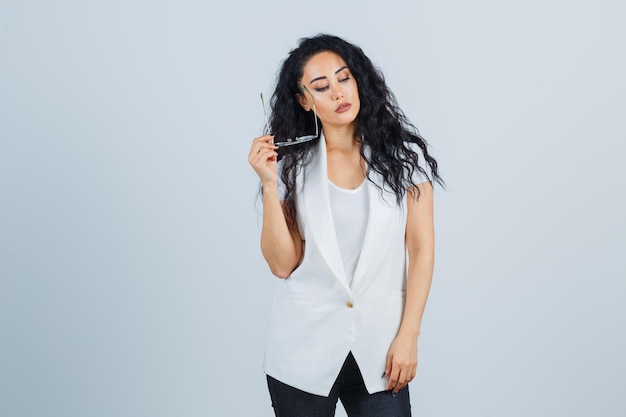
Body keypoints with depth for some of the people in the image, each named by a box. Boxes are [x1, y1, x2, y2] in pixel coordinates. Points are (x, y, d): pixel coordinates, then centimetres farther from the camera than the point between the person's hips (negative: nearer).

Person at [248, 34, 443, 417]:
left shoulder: (401, 153, 0)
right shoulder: (292, 163, 0)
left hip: (377, 346, 0)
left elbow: (422, 249, -1)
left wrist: (408, 335, -6)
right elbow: (283, 265, -5)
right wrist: (269, 184, -14)